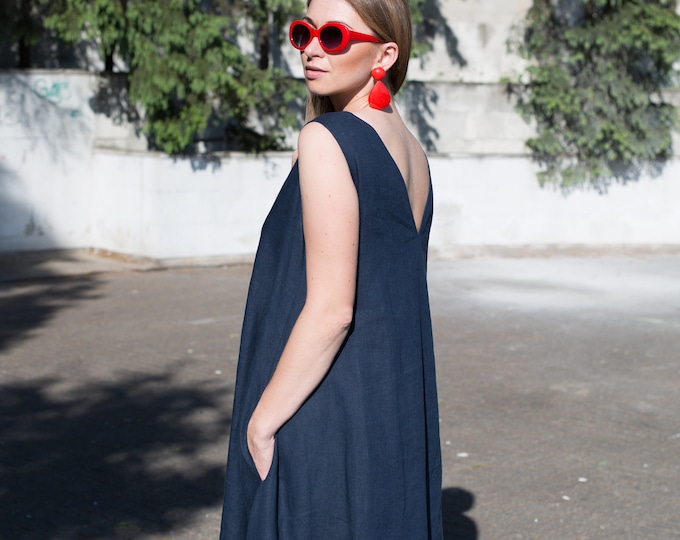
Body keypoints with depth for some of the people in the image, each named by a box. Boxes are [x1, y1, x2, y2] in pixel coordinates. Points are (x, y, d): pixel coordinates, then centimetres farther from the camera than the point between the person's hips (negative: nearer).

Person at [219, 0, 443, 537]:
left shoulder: (328, 137, -15)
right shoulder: (412, 153, 10)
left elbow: (331, 309, -21)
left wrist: (259, 424, -14)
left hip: (325, 420, -9)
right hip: (397, 415, 9)